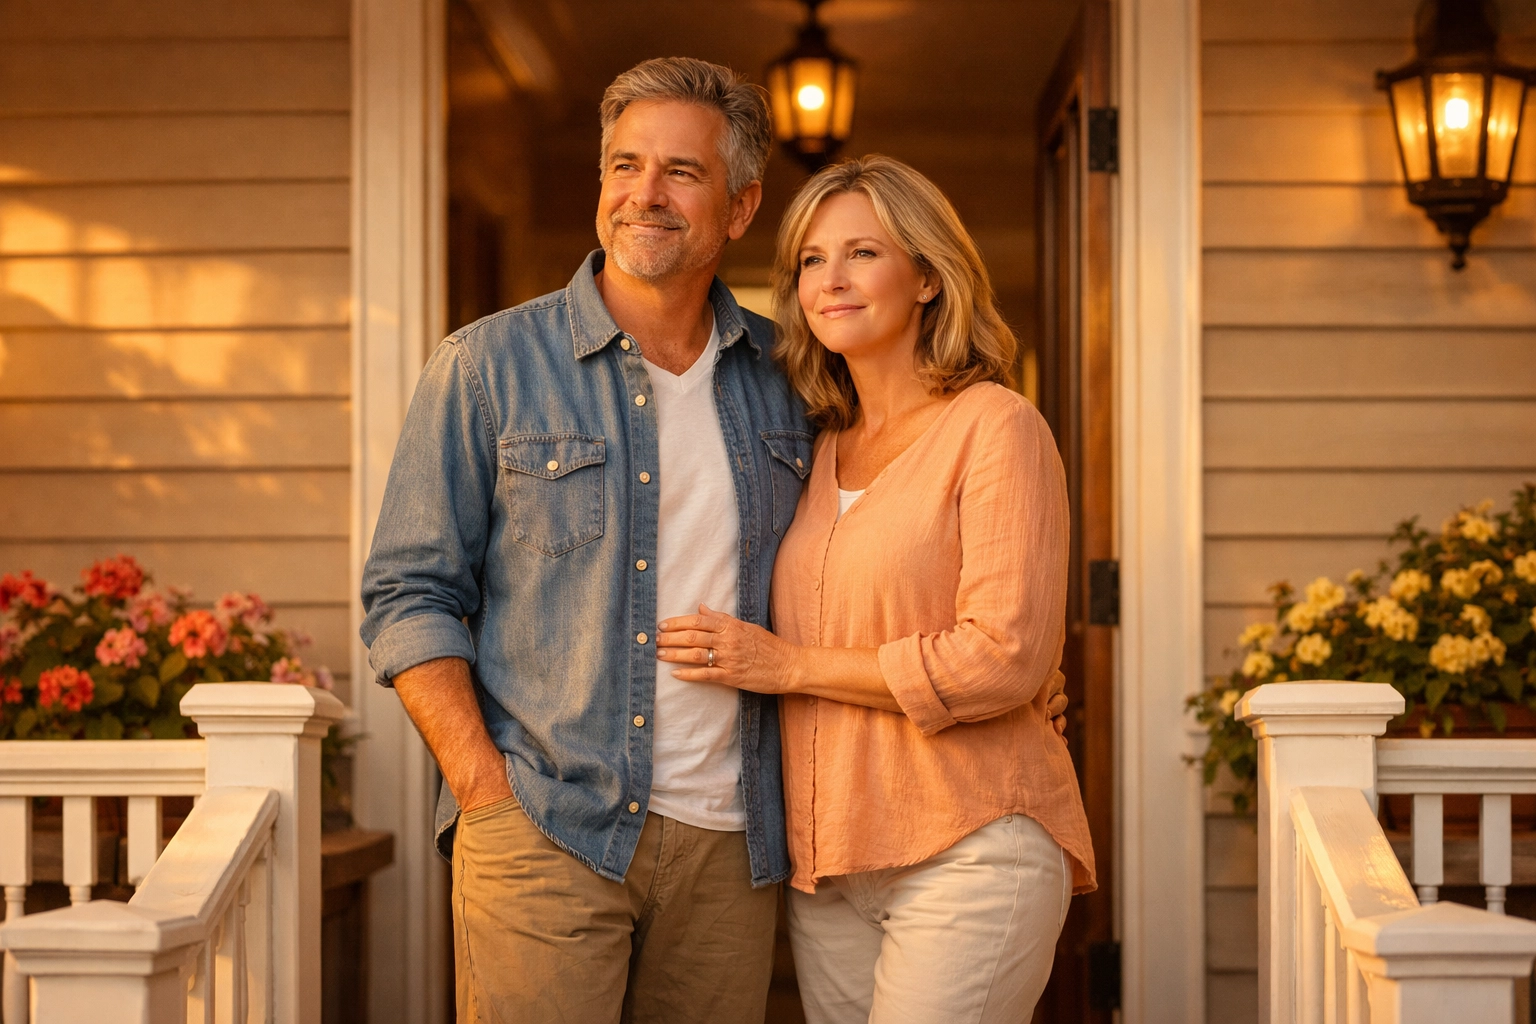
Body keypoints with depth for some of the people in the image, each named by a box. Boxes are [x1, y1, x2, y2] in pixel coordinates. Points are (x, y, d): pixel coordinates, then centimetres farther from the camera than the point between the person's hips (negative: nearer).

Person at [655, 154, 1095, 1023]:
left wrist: (791, 666, -10)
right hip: (828, 859, 6)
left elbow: (1007, 657, -14)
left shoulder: (994, 426, -6)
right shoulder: (820, 450, 14)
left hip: (965, 850, -6)